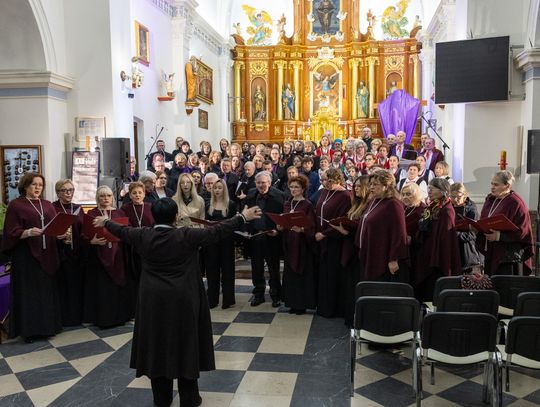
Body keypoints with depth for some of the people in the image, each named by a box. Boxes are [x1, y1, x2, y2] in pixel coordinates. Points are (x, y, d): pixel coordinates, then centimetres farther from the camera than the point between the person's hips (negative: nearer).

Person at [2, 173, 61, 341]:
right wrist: (28, 232, -26)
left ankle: (47, 325, 18)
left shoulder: (47, 205, 13)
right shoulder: (15, 205, -3)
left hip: (47, 254, 5)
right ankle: (29, 329, 8)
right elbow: (12, 232, -9)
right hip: (26, 255, -5)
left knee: (47, 290, 8)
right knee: (29, 292, -1)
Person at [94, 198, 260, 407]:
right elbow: (217, 232, -12)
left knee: (157, 346, 13)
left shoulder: (143, 235, -3)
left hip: (153, 302, 4)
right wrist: (243, 217, -4)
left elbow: (122, 231, 15)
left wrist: (105, 223, 35)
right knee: (185, 346, 8)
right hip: (182, 302, -3)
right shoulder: (186, 236, -14)